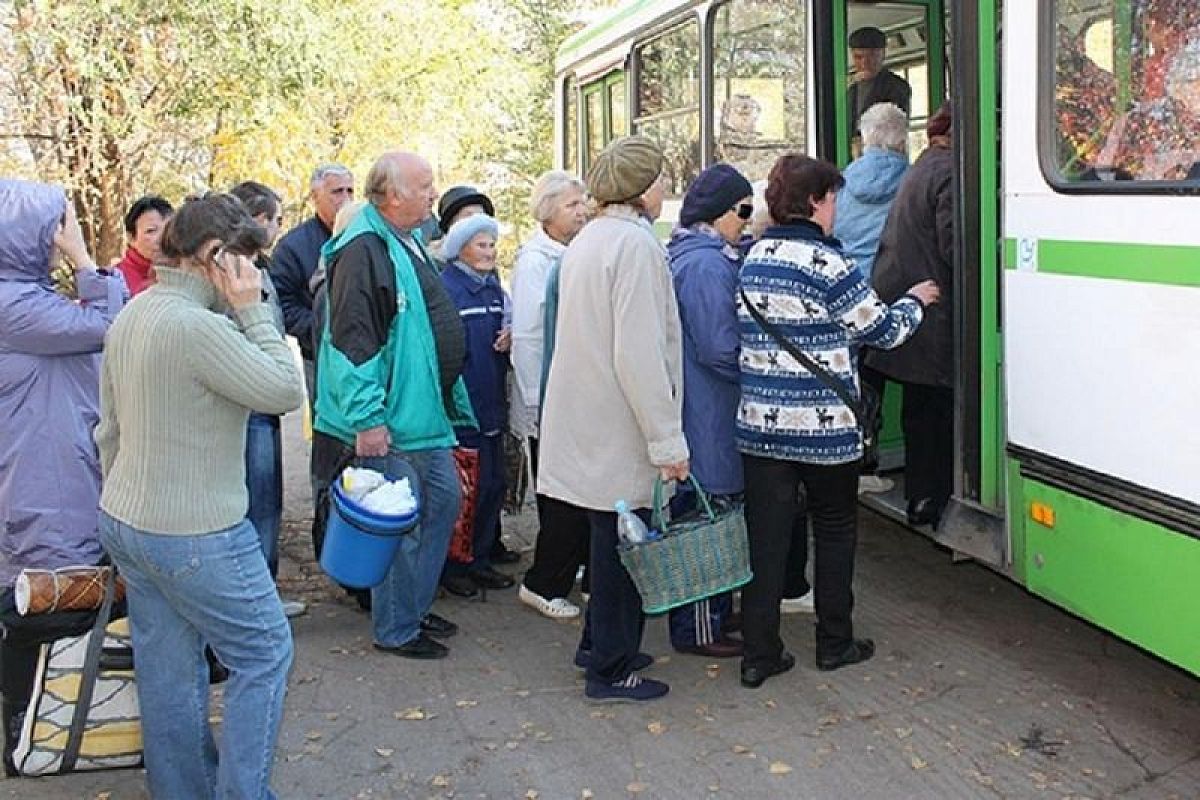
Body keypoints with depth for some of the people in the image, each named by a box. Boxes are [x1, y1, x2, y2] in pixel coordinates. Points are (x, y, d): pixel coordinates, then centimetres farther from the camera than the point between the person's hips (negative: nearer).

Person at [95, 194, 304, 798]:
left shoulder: (130, 316, 8)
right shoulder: (197, 326, -23)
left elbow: (109, 429, 15)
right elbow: (286, 391, -18)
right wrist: (251, 309, -13)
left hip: (124, 522, 9)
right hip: (194, 536, -9)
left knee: (168, 671, 17)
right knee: (264, 653, 7)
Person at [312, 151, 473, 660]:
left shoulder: (410, 244, 14)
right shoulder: (362, 251, -18)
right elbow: (351, 341, -23)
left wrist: (453, 402, 24)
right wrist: (366, 419, -25)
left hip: (426, 414, 10)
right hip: (389, 425, -10)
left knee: (443, 501, 17)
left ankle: (415, 607, 32)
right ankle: (395, 630, 15)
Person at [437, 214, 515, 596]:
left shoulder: (494, 288, 13)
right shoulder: (445, 287, -12)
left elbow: (502, 331, 22)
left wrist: (509, 339, -2)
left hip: (492, 404, 8)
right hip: (461, 406, -8)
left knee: (493, 484, 12)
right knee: (467, 489, -3)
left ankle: (480, 559, 24)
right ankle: (451, 566, 11)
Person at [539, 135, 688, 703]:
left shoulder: (586, 241, 12)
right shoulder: (636, 242, -17)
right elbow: (640, 355, -23)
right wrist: (668, 441, -19)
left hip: (587, 421, 9)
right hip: (619, 430, -9)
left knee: (611, 540, 21)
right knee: (623, 544, 3)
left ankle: (600, 642, 34)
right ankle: (611, 670, 15)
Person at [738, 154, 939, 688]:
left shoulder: (754, 260, 7)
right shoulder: (826, 264, -14)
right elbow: (882, 330, -4)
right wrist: (915, 301, 16)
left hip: (760, 424, 5)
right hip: (824, 427, -5)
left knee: (765, 536, 7)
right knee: (835, 530, 14)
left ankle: (759, 655, 10)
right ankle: (834, 643, 25)